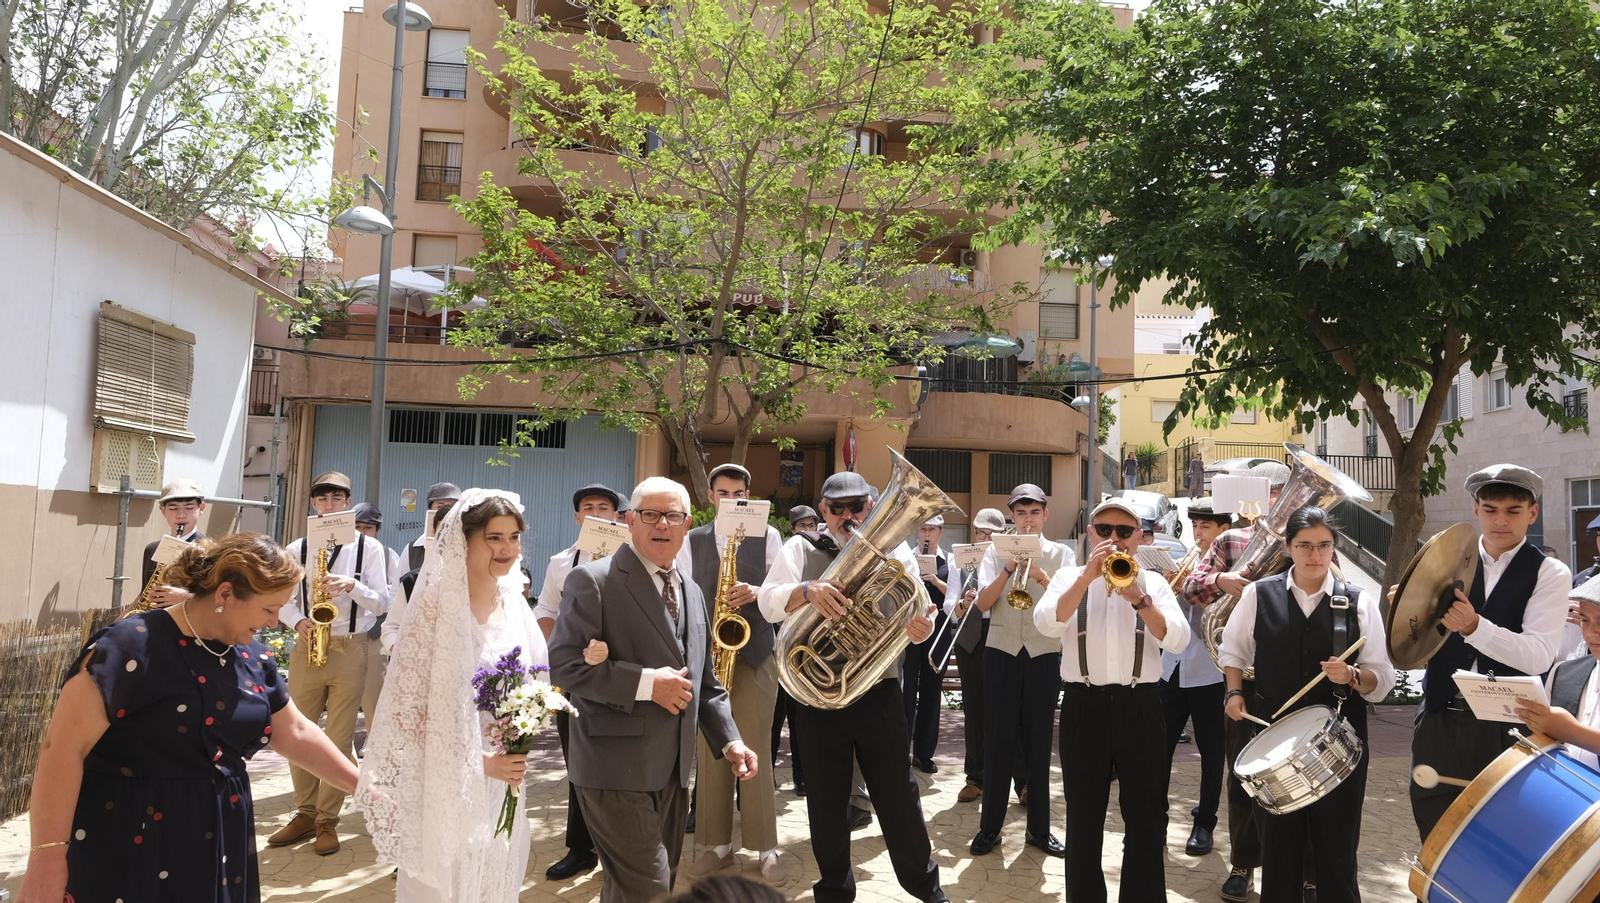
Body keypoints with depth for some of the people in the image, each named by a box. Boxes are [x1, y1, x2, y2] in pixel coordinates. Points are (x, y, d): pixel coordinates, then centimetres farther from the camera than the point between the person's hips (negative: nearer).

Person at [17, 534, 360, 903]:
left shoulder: (254, 658, 4)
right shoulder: (134, 646, -18)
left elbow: (296, 734, 14)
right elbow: (63, 747, -20)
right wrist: (46, 859, -23)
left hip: (219, 845, 7)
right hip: (128, 851, -7)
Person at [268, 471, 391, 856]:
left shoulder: (369, 547, 1)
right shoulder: (297, 550, 8)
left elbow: (381, 603, -2)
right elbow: (283, 600, 7)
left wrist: (352, 586, -20)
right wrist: (298, 621, -14)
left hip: (350, 650, -3)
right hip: (307, 648, 3)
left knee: (339, 740, 0)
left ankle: (328, 821, 11)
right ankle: (305, 813, 23)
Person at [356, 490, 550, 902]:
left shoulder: (515, 607, 4)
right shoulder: (437, 608, -14)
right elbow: (410, 708, -14)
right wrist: (478, 760, -19)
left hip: (504, 786, 5)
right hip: (446, 786, -5)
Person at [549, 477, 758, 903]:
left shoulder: (691, 593, 15)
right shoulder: (593, 581, -9)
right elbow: (563, 664, -18)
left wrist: (729, 740, 8)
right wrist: (646, 684, -21)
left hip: (672, 772, 8)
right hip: (616, 770, -8)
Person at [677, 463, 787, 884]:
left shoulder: (768, 537, 6)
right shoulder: (691, 540, 9)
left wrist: (756, 592, -17)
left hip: (755, 652, -2)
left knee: (756, 750, -1)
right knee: (708, 751, 4)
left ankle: (765, 848, 6)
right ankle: (717, 844, 15)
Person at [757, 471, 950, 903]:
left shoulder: (893, 549, 5)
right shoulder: (801, 548, 2)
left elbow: (914, 615, 0)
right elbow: (769, 601, -13)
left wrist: (920, 627, -25)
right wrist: (807, 590, -34)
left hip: (879, 693, 0)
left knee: (898, 795, 7)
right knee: (826, 801, 10)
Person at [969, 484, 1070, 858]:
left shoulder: (1060, 554, 7)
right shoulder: (997, 552, 7)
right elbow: (983, 603, -4)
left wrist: (1040, 575, -20)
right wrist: (1009, 569, -15)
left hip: (1044, 656, 0)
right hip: (1002, 654, 0)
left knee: (1038, 743, 6)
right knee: (997, 742, 2)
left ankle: (1039, 828, 16)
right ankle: (990, 826, 11)